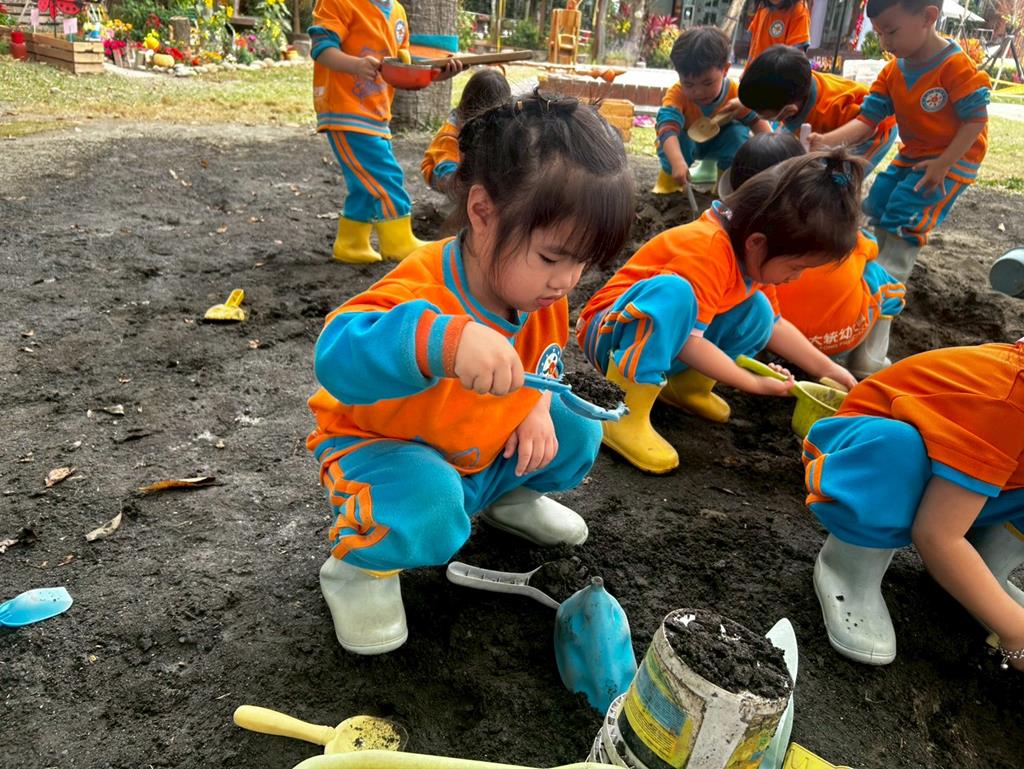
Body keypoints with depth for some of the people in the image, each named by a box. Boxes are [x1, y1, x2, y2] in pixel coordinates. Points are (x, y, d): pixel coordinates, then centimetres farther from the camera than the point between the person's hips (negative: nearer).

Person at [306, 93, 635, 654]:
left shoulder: (540, 291, -11)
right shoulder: (424, 294, -38)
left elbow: (545, 358, 10)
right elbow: (337, 358, -56)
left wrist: (537, 406, -12)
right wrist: (445, 340, -72)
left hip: (486, 449, 7)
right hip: (383, 444, -7)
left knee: (578, 434, -4)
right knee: (428, 509, -38)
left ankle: (505, 497, 25)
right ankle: (361, 565, -3)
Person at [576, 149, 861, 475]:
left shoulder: (753, 253, 0)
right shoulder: (708, 251, -29)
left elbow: (774, 323, 12)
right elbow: (689, 342, -30)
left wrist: (826, 368, 6)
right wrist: (753, 383, -21)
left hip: (667, 341, 8)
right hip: (612, 333, -8)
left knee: (757, 308, -3)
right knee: (673, 290, -38)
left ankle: (687, 386, 2)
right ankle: (628, 420, -34)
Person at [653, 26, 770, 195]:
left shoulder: (735, 93, -25)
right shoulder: (676, 94, -35)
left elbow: (756, 120, -11)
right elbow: (668, 128, -51)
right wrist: (677, 163, -68)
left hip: (717, 142, 3)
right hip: (686, 141, -2)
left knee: (739, 133, -25)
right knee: (677, 141, -34)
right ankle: (669, 174, -3)